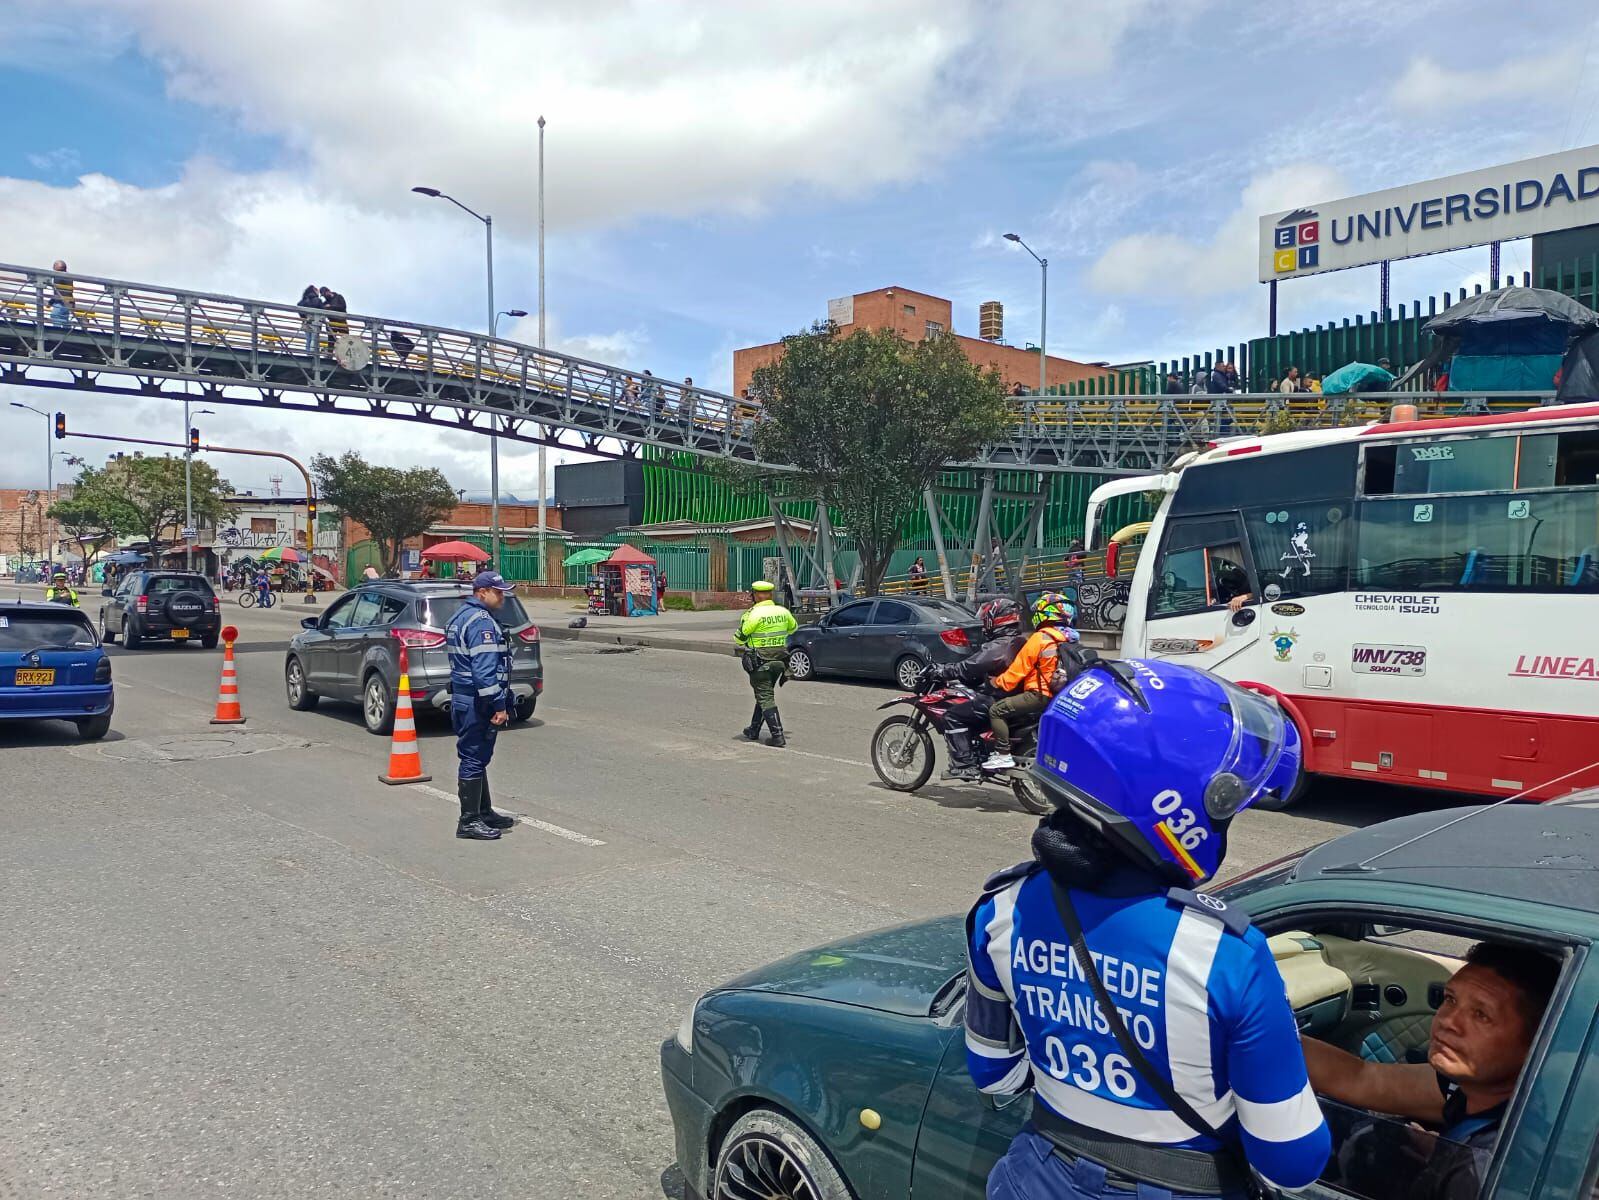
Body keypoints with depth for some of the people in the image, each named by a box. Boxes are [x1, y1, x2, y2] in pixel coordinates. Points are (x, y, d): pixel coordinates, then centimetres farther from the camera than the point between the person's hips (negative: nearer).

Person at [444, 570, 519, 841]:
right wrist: (499, 705, -22)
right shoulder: (481, 621, -18)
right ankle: (469, 821, 2)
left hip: (463, 697, 11)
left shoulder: (461, 616, 16)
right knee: (474, 760, -4)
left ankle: (484, 812, 28)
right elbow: (484, 670, -25)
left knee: (476, 758, 17)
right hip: (476, 702, -11)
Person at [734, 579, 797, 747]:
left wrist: (744, 619, 6)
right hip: (780, 660, 7)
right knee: (764, 694, 19)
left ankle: (778, 736, -11)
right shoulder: (783, 612, 3)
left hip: (759, 662, -7)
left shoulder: (754, 614, -16)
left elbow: (739, 638, -9)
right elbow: (793, 627, 23)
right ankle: (754, 731, 31)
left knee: (765, 697, -3)